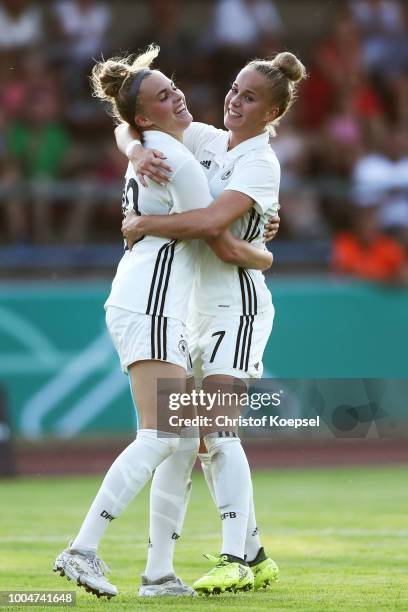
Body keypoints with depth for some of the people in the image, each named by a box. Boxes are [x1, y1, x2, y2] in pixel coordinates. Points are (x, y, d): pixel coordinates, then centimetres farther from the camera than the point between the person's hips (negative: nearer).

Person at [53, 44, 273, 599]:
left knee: (188, 440, 10)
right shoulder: (177, 160, -12)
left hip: (145, 308, 10)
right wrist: (264, 258, 14)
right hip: (149, 305, -10)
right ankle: (83, 550, -25)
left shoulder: (147, 148, 16)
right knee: (160, 436, -19)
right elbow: (226, 245, -8)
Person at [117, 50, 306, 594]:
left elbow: (212, 222, -29)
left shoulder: (260, 162, -14)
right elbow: (128, 126, 7)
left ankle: (234, 560, -19)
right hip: (197, 306, 8)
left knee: (216, 430, -18)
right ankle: (255, 556, 14)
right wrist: (137, 151, -15)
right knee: (203, 439, 8)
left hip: (238, 305, -8)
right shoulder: (204, 140, 9)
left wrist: (142, 224, -19)